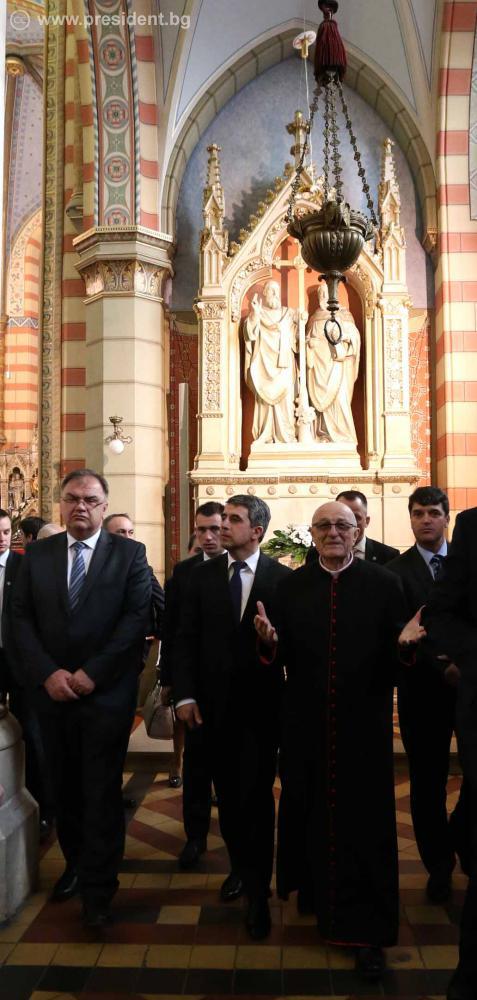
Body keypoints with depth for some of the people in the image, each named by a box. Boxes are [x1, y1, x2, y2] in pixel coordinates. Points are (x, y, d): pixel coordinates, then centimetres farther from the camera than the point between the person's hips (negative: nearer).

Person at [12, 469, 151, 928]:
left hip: (107, 693, -3)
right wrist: (47, 673, -11)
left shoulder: (129, 554, -2)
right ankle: (76, 863, 34)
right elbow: (21, 619, 2)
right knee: (65, 786, 14)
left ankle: (98, 887, 15)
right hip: (51, 691, 3)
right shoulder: (37, 555, 7)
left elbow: (137, 617, -9)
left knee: (102, 791, 3)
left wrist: (92, 674, -14)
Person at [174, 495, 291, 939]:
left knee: (257, 796, 0)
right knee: (227, 794, 14)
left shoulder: (282, 578, -6)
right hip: (214, 702, 3)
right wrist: (185, 695, -5)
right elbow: (186, 637, 1)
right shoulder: (203, 575, 2)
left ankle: (258, 891, 12)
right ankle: (239, 866, 35)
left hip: (261, 703, -3)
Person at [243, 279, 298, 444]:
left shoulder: (289, 314, 18)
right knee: (265, 398, -8)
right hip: (264, 363, -2)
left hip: (284, 364, 2)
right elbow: (249, 332, -8)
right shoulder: (257, 312, 9)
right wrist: (254, 313, -20)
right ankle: (265, 439, -6)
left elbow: (296, 337, 13)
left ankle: (286, 438, -3)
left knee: (286, 398, -5)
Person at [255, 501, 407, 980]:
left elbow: (397, 654, -3)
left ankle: (367, 929, 18)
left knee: (365, 821, 5)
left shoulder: (384, 584, -2)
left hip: (364, 725, -1)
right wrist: (270, 639, -21)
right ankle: (315, 891, 41)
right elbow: (281, 654, 1)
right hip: (306, 725, 2)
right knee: (307, 811, 15)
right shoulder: (290, 586, 3)